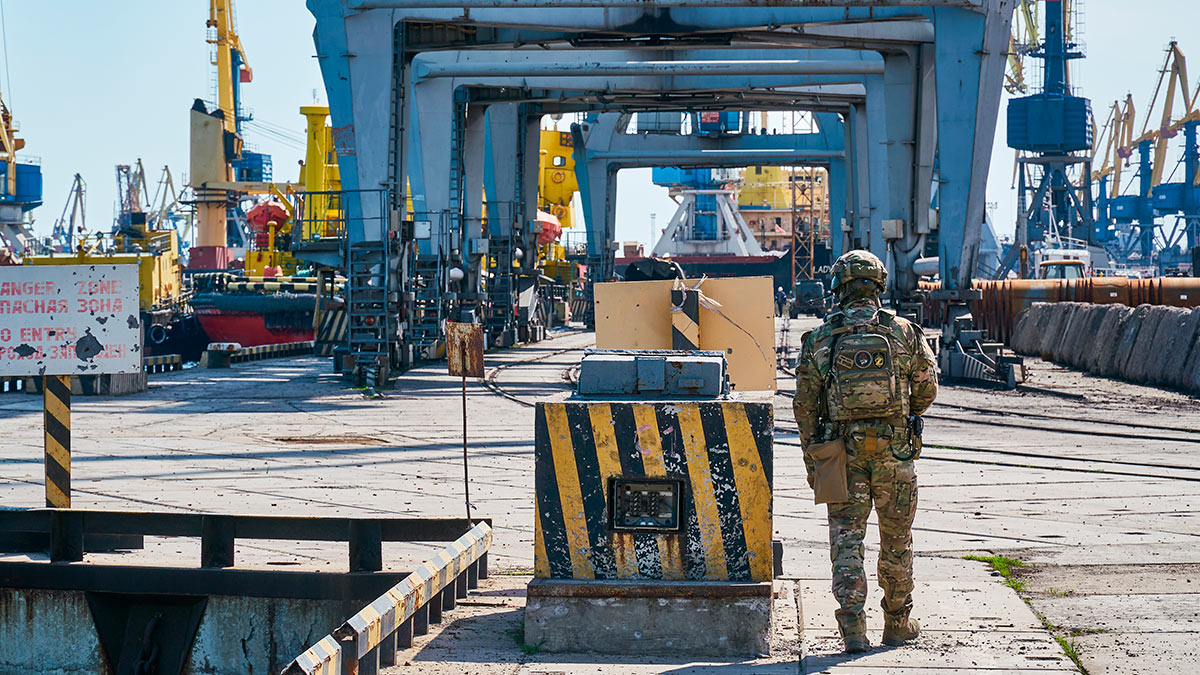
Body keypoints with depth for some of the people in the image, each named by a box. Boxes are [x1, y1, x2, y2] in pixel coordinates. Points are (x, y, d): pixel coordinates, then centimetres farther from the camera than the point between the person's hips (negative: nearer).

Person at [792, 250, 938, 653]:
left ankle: (853, 626, -7)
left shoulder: (818, 340, 1)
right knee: (896, 541, 12)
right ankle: (898, 624, 21)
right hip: (894, 450, 0)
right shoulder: (904, 332, 0)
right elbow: (927, 390, 6)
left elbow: (805, 405, 3)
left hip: (843, 452, 0)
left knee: (846, 537, 2)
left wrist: (811, 461, 12)